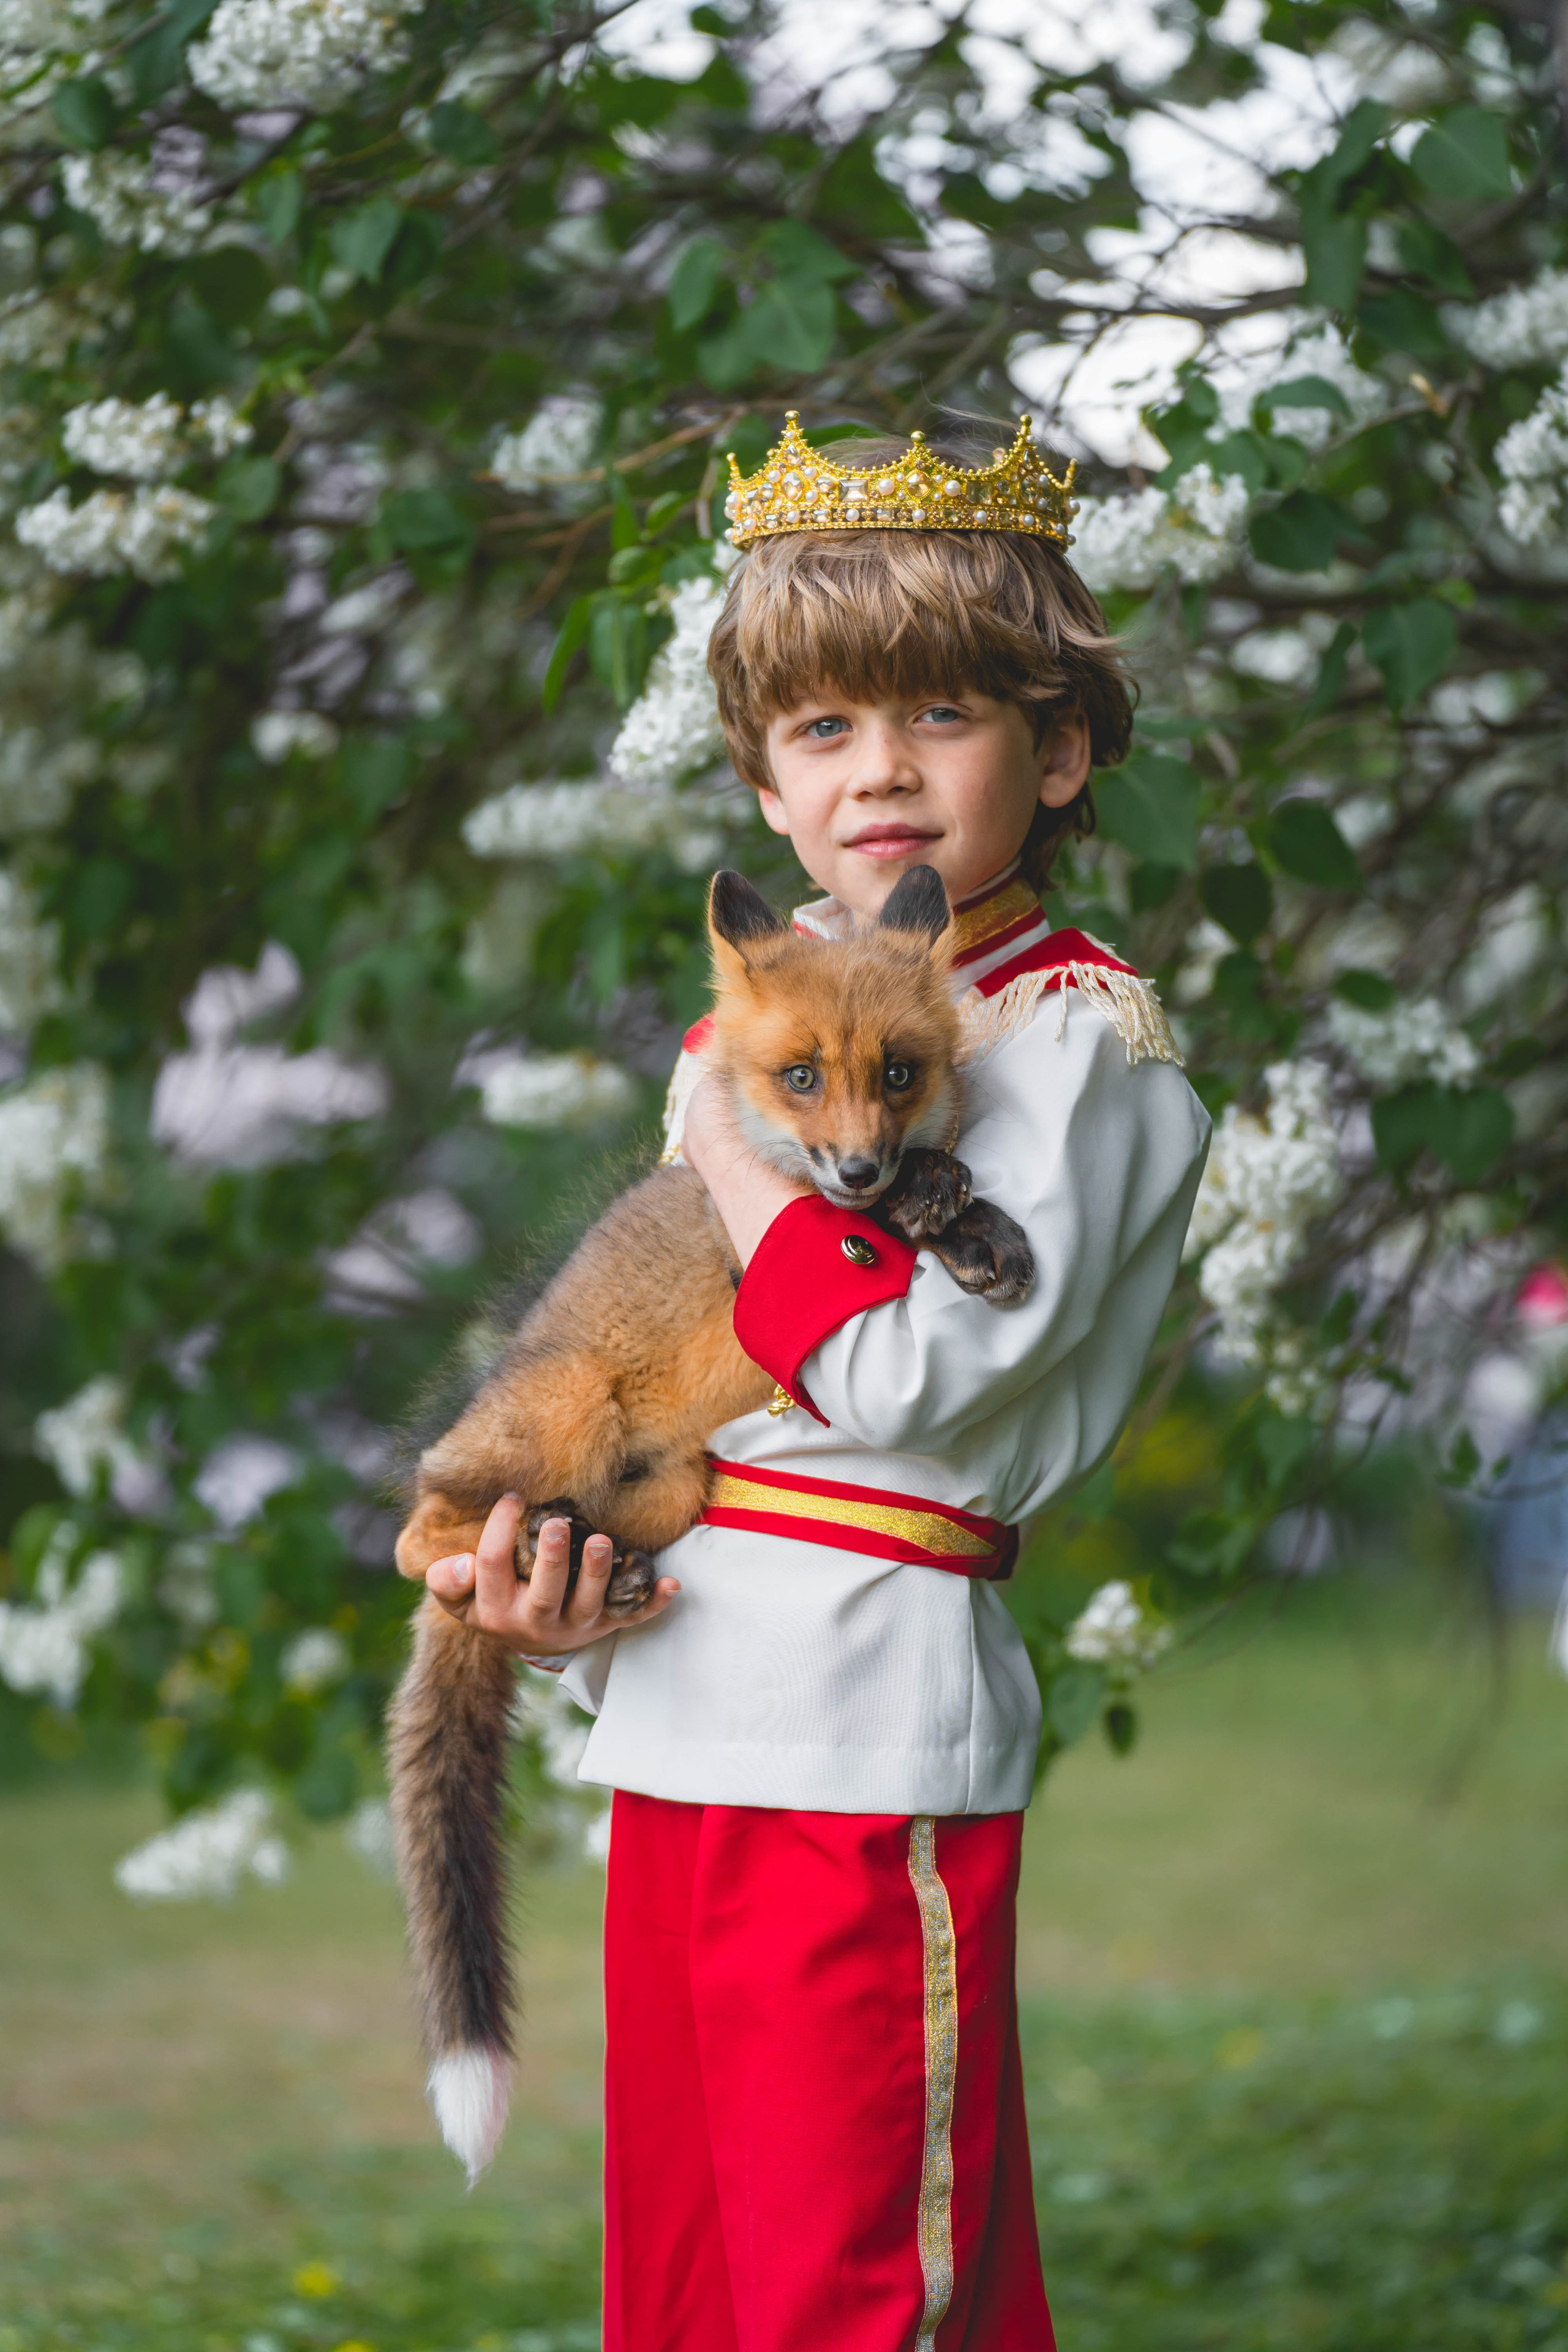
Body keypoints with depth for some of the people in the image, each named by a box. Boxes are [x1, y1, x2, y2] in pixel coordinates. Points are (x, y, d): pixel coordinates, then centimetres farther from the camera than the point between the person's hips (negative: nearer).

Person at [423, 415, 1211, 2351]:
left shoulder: (1076, 1035, -7)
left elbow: (921, 1375, -20)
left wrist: (748, 1171, -8)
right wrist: (551, 1564, 4)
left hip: (873, 1729, -8)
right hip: (679, 1710, 8)